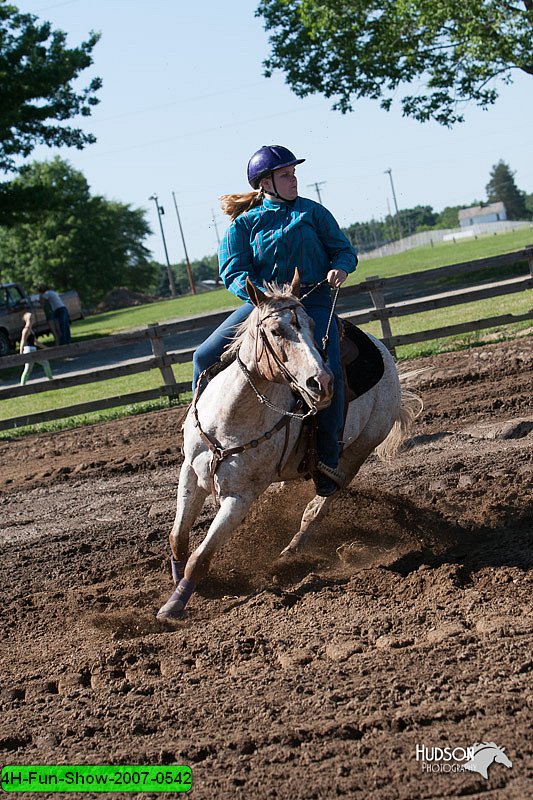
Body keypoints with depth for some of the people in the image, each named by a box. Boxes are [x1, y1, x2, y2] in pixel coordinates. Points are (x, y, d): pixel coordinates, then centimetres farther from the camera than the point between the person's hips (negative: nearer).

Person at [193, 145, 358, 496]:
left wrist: (340, 268, -14)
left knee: (328, 371, -26)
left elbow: (345, 249, 11)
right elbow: (234, 272, -3)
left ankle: (329, 458, -16)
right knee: (207, 357, -13)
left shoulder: (313, 212, 10)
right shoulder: (244, 223, 7)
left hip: (313, 302, -1)